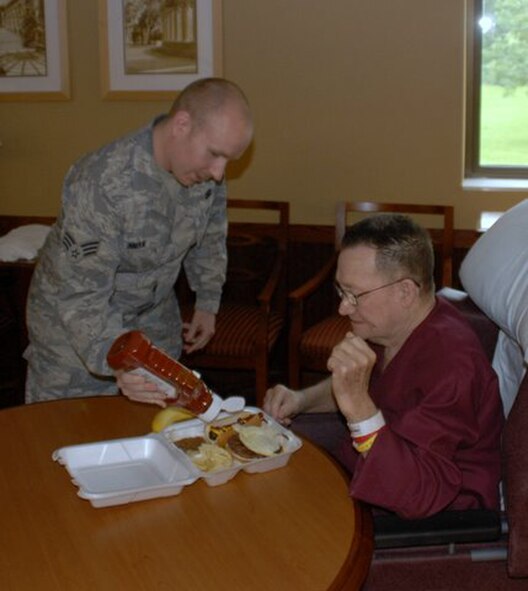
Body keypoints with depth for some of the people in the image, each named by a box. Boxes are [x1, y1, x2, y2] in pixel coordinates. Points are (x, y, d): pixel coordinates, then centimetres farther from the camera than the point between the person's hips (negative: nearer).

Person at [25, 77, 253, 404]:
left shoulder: (205, 167, -15)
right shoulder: (101, 183, -35)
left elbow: (210, 237, 7)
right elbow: (80, 297, -34)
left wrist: (208, 303, 9)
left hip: (153, 311, 5)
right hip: (72, 314, -5)